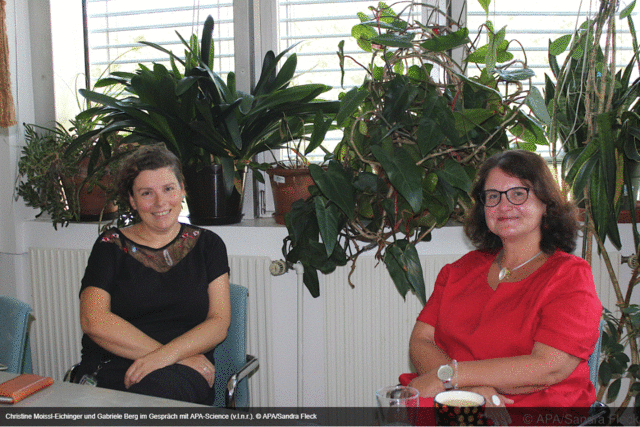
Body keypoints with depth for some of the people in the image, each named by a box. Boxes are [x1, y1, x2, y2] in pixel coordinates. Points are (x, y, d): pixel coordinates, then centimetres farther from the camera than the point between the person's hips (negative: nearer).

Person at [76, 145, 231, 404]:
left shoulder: (207, 245, 12)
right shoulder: (111, 246, 9)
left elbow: (219, 324, 4)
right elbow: (93, 320, -5)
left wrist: (168, 355, -17)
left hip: (184, 375, 0)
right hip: (111, 370, 1)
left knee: (161, 383, -36)